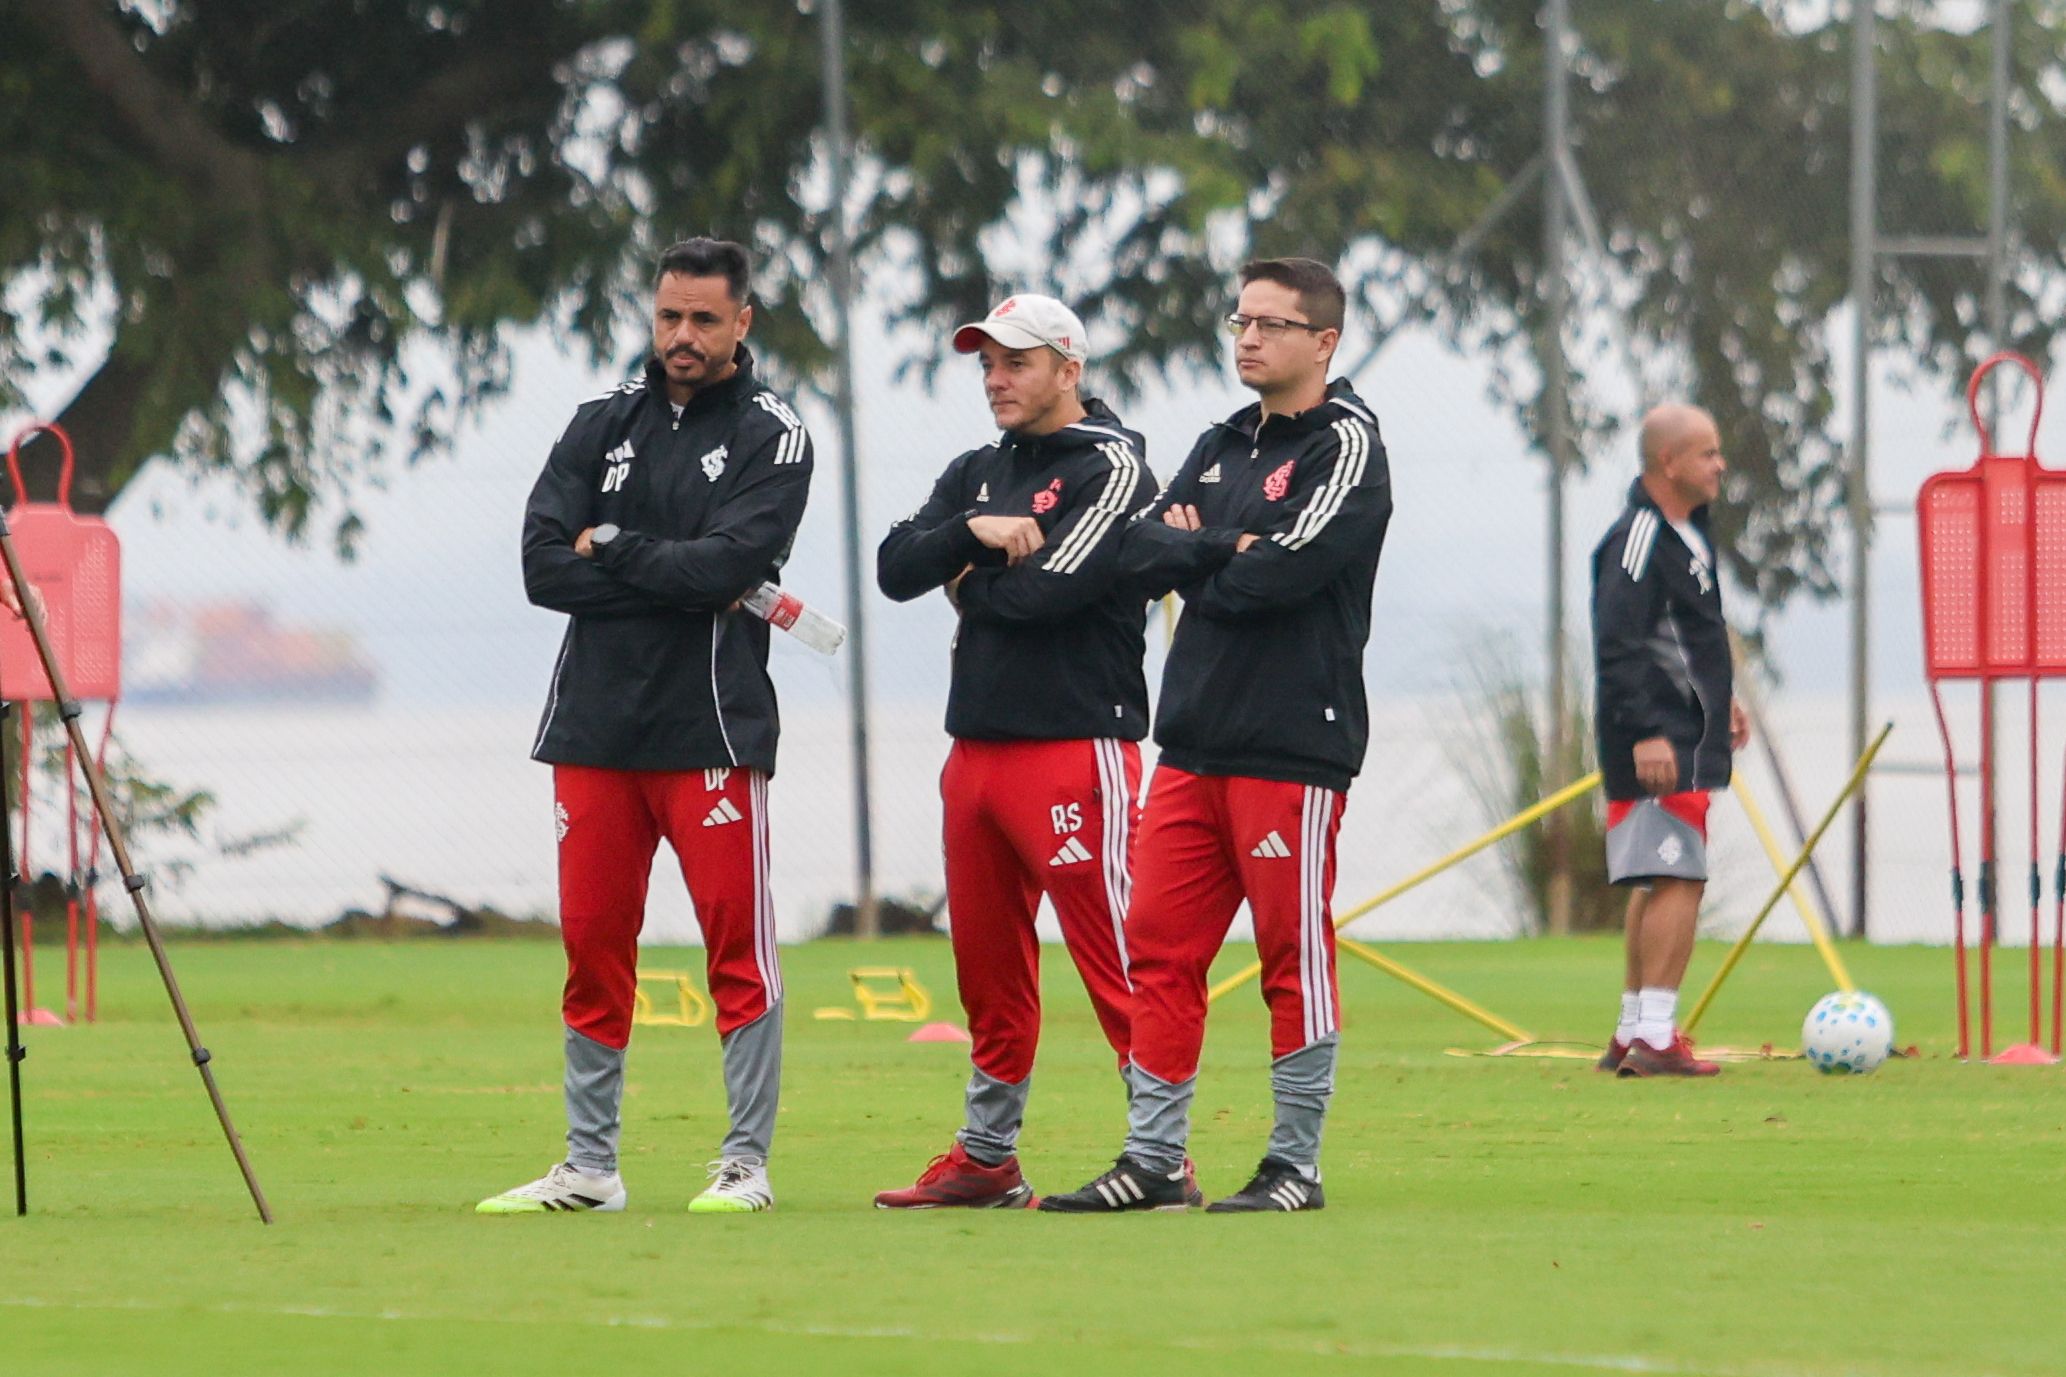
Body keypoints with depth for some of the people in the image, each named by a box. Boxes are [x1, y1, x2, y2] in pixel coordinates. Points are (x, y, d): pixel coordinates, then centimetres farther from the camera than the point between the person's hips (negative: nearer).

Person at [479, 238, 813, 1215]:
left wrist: (612, 548, -5)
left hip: (710, 730, -4)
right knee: (593, 944, 6)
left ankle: (746, 1162, 0)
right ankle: (589, 1166, 12)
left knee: (737, 942, -5)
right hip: (594, 724, 4)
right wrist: (678, 578, -9)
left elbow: (729, 564, -15)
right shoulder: (604, 424, 12)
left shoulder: (772, 437, 1)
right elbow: (543, 567, 0)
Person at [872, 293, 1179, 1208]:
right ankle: (987, 1159, 20)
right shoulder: (976, 474, 18)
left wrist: (965, 585, 1)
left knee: (1115, 962, -11)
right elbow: (896, 568, 6)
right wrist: (973, 533, -11)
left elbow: (1044, 590, -17)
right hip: (976, 747, 8)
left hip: (1075, 746, -8)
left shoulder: (1110, 470, -5)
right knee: (988, 969, 12)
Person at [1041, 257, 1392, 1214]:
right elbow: (1139, 551, 6)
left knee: (1294, 956, -2)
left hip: (1292, 748, -7)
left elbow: (1280, 573, -17)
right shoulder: (1222, 446, 18)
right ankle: (1153, 1160, 9)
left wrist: (1189, 556, -1)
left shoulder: (1346, 445, -5)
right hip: (1193, 741, 7)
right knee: (1160, 948, 4)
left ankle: (1296, 1164, 5)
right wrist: (1224, 549, -12)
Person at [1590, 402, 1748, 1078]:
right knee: (1678, 880, -13)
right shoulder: (1639, 539, -16)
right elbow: (1618, 647, -23)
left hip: (1683, 740, 11)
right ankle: (1653, 1038, -13)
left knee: (1659, 882, 15)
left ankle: (1632, 1033, 22)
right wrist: (1645, 733, -28)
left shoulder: (1685, 531, 16)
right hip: (1659, 747, -11)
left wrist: (1716, 700, 30)